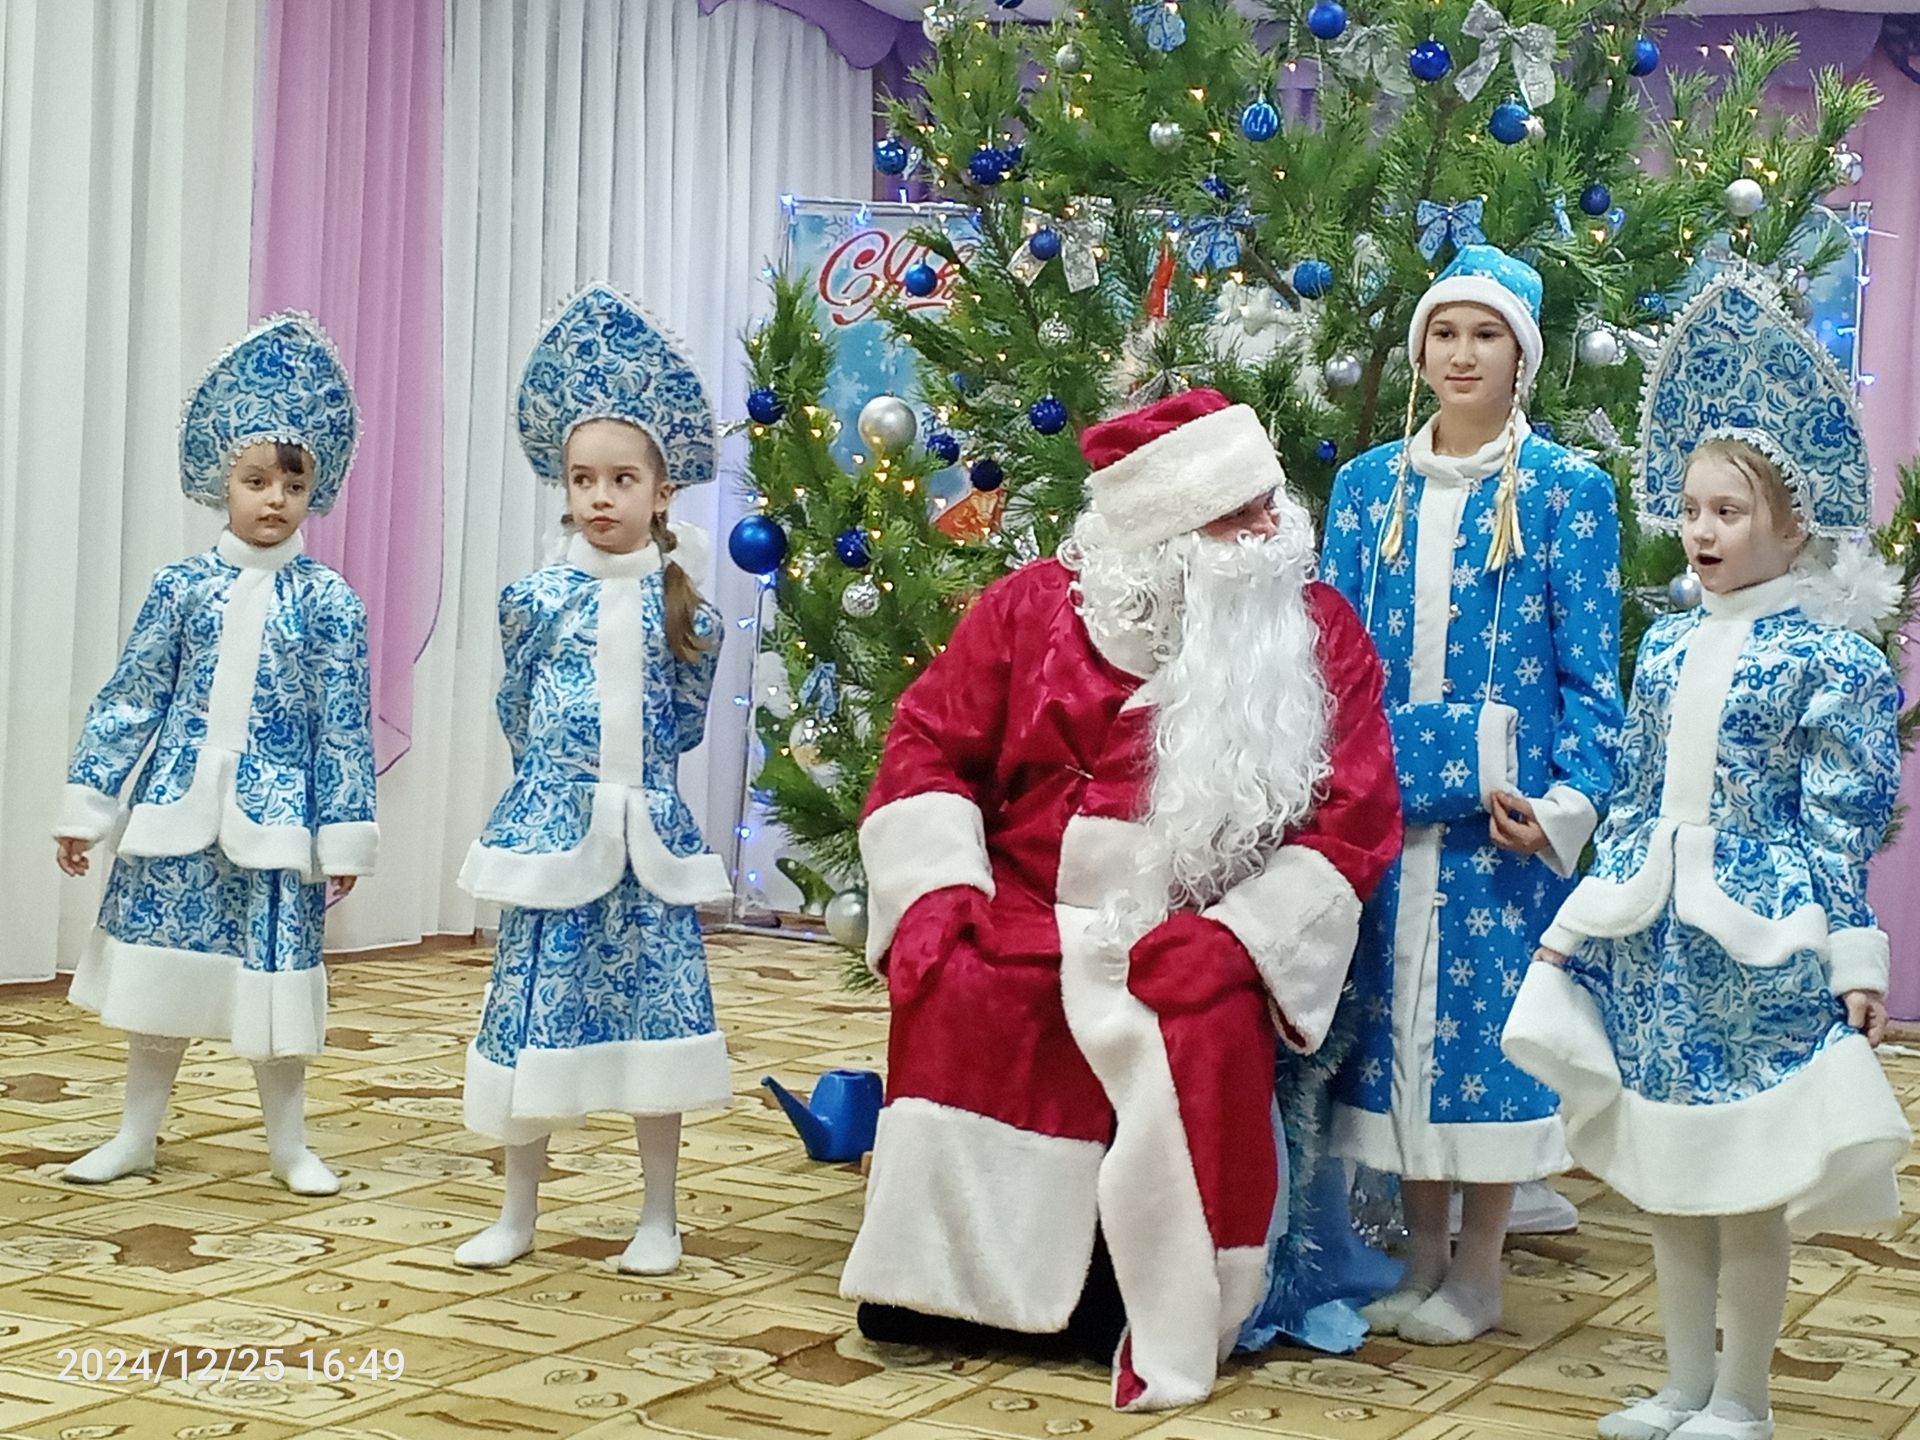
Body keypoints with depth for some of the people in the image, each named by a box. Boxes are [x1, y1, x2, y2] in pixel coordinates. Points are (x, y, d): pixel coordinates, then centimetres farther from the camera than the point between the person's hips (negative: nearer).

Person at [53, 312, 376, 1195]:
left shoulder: (328, 601, -3)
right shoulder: (182, 586, 1)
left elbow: (345, 726, -2)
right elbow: (129, 699, 4)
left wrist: (344, 833, -4)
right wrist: (87, 802, 2)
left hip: (275, 815, -2)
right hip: (178, 806, 2)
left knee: (276, 973, 4)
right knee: (160, 962, 9)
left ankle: (288, 1144, 20)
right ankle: (137, 1135, 24)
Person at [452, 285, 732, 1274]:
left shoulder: (688, 607, 1)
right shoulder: (537, 597, -1)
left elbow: (684, 724, 11)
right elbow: (517, 715, 10)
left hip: (650, 834, 1)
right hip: (551, 828, -1)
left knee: (655, 1007, 4)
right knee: (533, 1003, 4)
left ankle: (659, 1217, 18)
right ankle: (517, 1213, 19)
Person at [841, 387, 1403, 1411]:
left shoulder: (1319, 635, 1)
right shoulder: (1033, 608, 2)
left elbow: (1355, 821, -4)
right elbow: (929, 745, 5)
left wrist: (1235, 936, -16)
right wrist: (941, 890, -11)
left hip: (1198, 940, 0)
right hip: (1031, 918, 1)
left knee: (1214, 1026, -32)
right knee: (958, 989, -28)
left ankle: (1168, 1316, -14)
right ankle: (937, 1281, -10)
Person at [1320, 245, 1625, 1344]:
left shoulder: (1565, 490, 0)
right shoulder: (1368, 484, 10)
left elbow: (1590, 668, -2)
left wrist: (1571, 803, -11)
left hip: (1505, 800, -3)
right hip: (1388, 794, 3)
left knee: (1489, 1006, 1)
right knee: (1399, 1007, 7)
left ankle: (1479, 1271, 14)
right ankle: (1422, 1252, 21)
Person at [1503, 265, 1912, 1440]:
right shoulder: (1667, 647, 8)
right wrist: (1578, 924, 13)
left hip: (1759, 935, -6)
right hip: (1656, 931, 6)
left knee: (1751, 1181, 3)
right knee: (1667, 1170, 12)